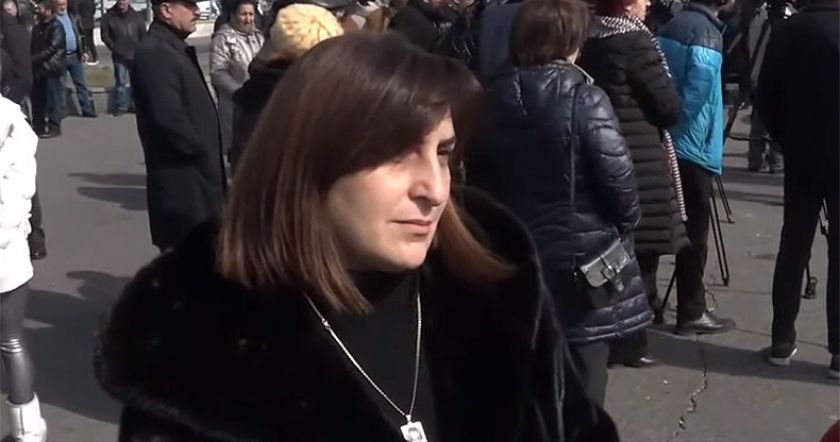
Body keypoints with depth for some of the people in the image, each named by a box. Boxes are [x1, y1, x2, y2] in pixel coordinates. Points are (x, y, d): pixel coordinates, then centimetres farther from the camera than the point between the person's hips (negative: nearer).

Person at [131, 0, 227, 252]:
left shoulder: (175, 49, 16)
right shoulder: (154, 53, -16)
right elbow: (169, 119, -24)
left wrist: (208, 155, 9)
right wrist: (203, 152, -12)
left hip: (194, 176, 10)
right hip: (181, 183, -10)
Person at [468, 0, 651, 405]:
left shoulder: (492, 97, 1)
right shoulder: (584, 98, -14)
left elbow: (475, 177, 6)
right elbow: (618, 180, -15)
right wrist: (625, 226, 4)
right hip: (583, 258, -5)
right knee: (580, 387, 7)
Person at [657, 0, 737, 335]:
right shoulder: (706, 32, -14)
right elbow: (696, 91, -21)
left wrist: (665, 130, 15)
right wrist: (678, 131, -10)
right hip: (690, 147, -8)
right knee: (693, 232, -1)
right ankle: (692, 313, 6)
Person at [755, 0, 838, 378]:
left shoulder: (786, 31, -1)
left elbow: (765, 98, 1)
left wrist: (786, 138, 13)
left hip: (799, 156, 4)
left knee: (793, 248, 11)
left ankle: (782, 341, 15)